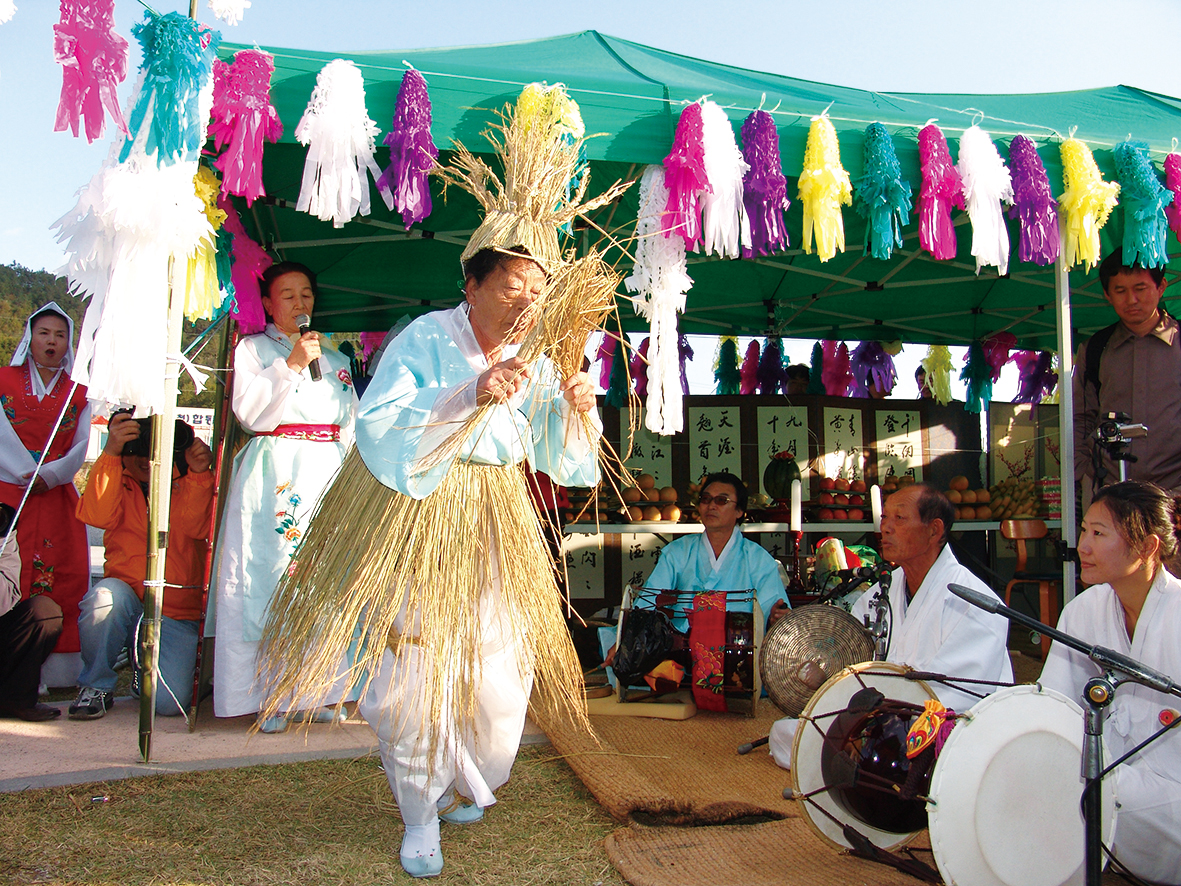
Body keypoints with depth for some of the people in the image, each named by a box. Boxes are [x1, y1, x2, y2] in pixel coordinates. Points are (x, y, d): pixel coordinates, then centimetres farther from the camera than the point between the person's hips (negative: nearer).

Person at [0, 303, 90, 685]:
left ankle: (57, 666, -1)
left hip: (57, 496, 2)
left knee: (63, 575, -5)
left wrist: (50, 475, -11)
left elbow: (82, 445, 5)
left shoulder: (78, 393, 16)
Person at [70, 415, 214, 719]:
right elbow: (97, 515, -16)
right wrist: (110, 453, -25)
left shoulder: (186, 482, 5)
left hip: (177, 616, 0)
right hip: (126, 604, 1)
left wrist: (199, 474, -28)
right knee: (107, 594, -35)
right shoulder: (117, 483, 7)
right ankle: (96, 686, -8)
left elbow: (194, 527, -14)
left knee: (169, 703, -16)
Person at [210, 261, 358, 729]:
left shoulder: (335, 359, 22)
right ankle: (270, 695, -4)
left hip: (328, 473, 4)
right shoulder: (253, 348, 10)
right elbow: (248, 410, -5)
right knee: (269, 576, -9)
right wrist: (290, 364, -10)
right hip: (274, 474, -4)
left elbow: (351, 425, 21)